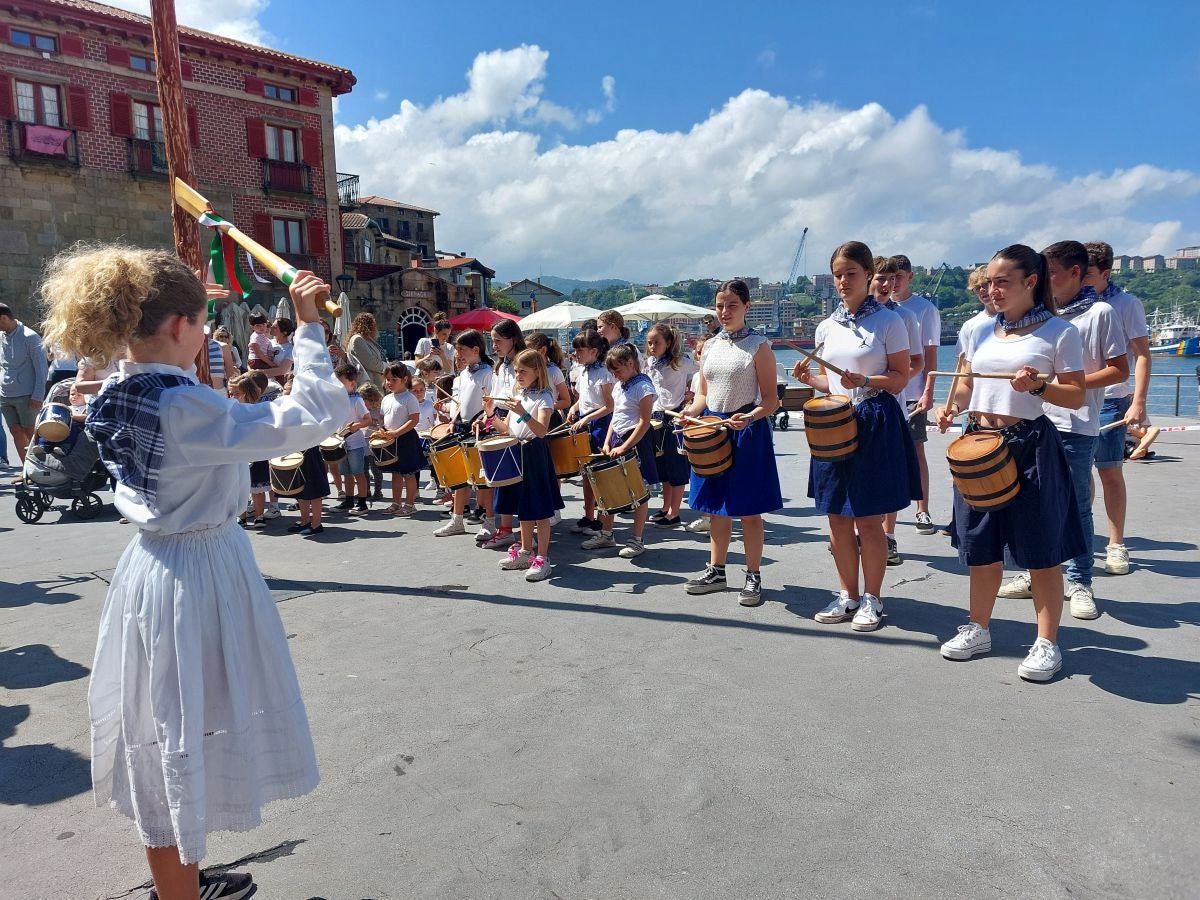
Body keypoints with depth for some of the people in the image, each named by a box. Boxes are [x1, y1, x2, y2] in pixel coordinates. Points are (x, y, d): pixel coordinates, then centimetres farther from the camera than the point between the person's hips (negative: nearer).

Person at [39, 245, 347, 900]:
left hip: (154, 565, 10)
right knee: (187, 735, 7)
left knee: (163, 736, 23)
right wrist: (308, 326, -20)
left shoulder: (121, 398, 1)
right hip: (199, 575, -9)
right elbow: (307, 418, -28)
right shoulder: (183, 407, -25)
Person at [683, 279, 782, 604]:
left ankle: (753, 576, 14)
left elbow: (771, 400, -8)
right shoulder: (710, 346, 10)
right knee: (716, 507, 13)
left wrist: (748, 417, -26)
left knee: (748, 510, 1)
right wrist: (692, 411, -5)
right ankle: (715, 571, 25)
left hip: (747, 431, -5)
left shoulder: (759, 345, -6)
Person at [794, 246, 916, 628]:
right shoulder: (826, 327, 11)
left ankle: (872, 599, 16)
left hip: (875, 423, -5)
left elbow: (900, 378, -5)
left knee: (868, 519, 0)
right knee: (837, 517, 9)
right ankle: (847, 594, 23)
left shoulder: (888, 321, -4)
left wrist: (864, 381, -21)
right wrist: (809, 379, -3)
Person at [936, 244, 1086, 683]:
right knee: (981, 548, 14)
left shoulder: (1060, 332, -4)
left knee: (1041, 552, 3)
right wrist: (951, 407, -3)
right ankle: (978, 629, 29)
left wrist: (1039, 386, -22)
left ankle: (1047, 643, 17)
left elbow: (1077, 397, -5)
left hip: (1030, 446, -5)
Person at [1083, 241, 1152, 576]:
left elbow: (1142, 356, -5)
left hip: (1109, 400, -3)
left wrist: (1138, 402, -13)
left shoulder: (1126, 304, -3)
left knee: (1110, 471, 0)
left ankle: (1116, 545, 9)